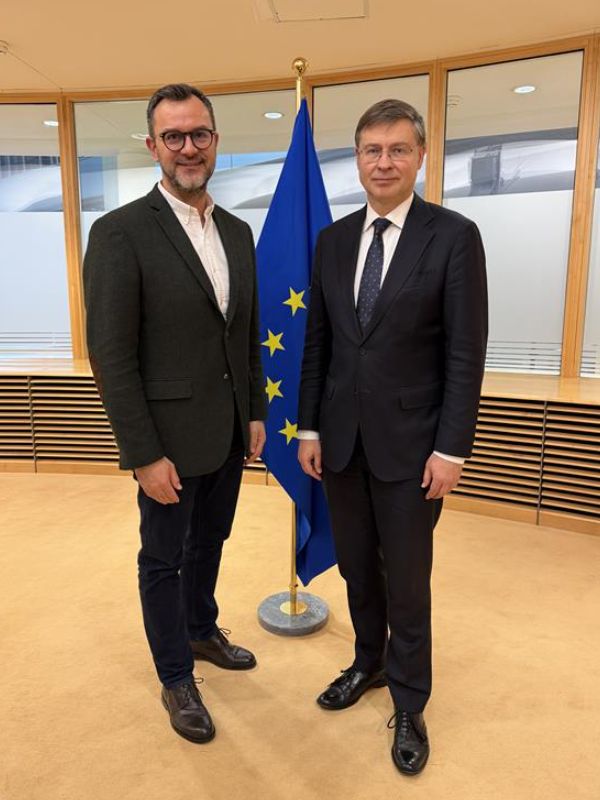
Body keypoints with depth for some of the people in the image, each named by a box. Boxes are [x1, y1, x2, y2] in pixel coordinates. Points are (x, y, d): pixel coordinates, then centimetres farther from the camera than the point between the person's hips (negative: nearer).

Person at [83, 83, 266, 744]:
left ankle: (201, 631, 49)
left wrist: (255, 413, 11)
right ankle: (176, 678, 35)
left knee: (209, 544, 23)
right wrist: (145, 455, -16)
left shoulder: (237, 232, 7)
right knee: (164, 559, 13)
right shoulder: (121, 232, -13)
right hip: (171, 439, -6)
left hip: (228, 434, 6)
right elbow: (111, 356, -16)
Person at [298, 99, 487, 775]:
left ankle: (409, 704, 32)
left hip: (409, 442, -4)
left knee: (406, 581, 9)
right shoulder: (333, 239, 7)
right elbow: (318, 342, 8)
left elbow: (466, 353, -9)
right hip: (340, 438, 4)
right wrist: (309, 427, 5)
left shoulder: (454, 236, -6)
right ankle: (369, 663, 44)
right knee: (356, 567, 18)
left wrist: (451, 448, -12)